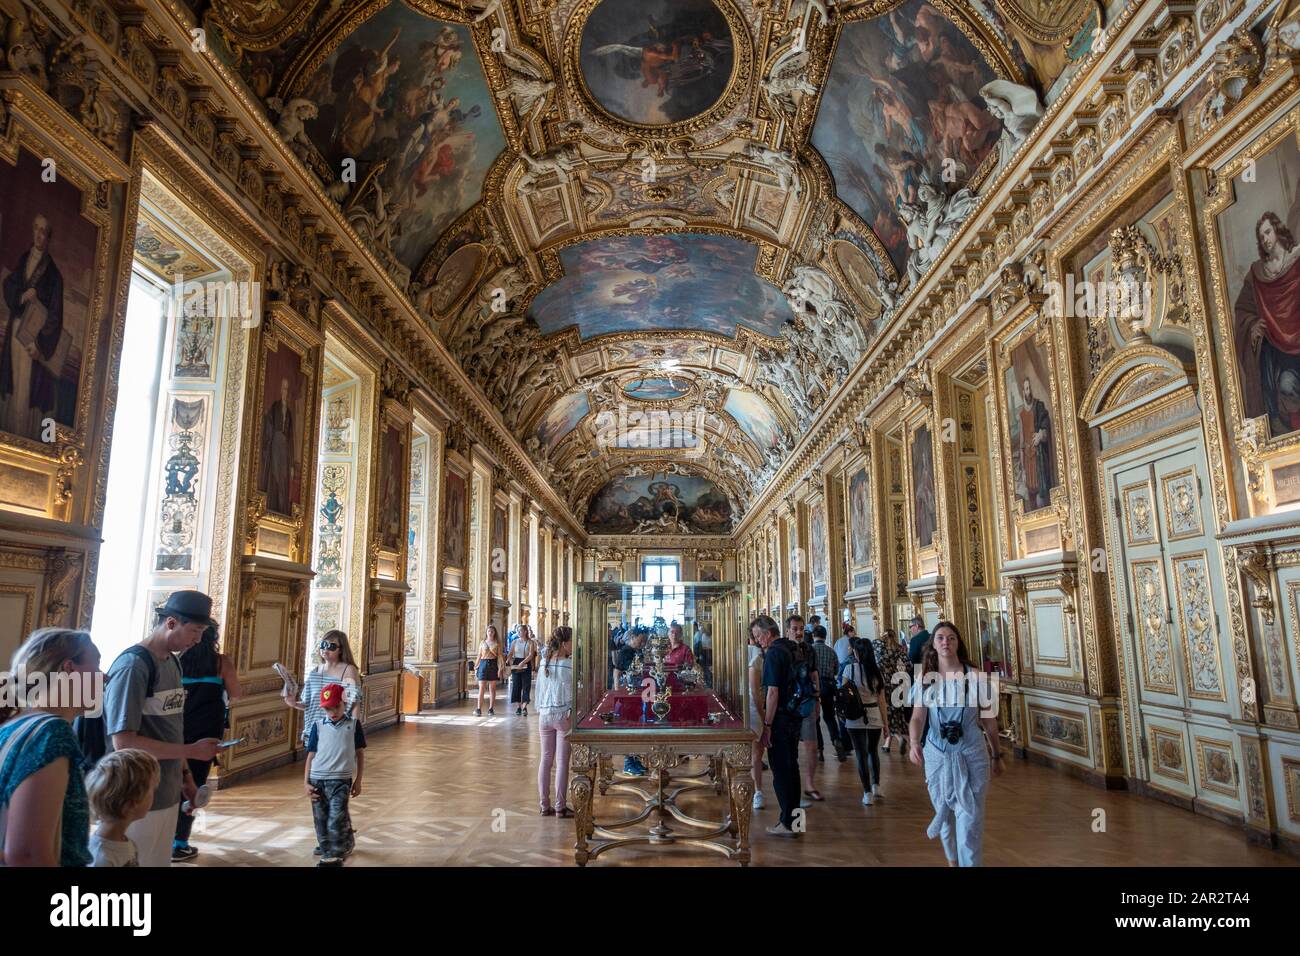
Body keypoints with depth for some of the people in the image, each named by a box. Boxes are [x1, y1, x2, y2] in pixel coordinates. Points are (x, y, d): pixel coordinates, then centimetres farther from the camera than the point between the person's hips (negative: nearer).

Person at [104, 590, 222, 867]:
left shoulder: (172, 662, 7)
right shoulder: (133, 665, -19)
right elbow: (123, 742, -23)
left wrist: (185, 776, 9)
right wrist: (192, 751, -20)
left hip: (168, 795, 8)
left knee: (160, 861, 19)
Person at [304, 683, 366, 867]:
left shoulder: (353, 725, 1)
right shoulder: (318, 726, 5)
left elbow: (360, 754, 6)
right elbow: (311, 755, 7)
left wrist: (358, 781, 4)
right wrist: (306, 782, 1)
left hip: (341, 780, -3)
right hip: (317, 780, 3)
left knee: (336, 822, -10)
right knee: (321, 822, 9)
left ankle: (336, 855, 5)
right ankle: (327, 855, 24)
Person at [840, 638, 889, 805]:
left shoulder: (850, 668, -6)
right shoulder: (876, 671, 1)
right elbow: (882, 700, 4)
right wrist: (885, 721, 11)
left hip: (855, 717, -3)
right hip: (875, 717, 3)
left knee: (861, 754, 4)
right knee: (873, 751, 23)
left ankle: (867, 793, 5)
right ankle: (876, 786, 23)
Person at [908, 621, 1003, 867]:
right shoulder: (924, 679, -3)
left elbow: (988, 719, 2)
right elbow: (917, 717, -10)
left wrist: (997, 755, 7)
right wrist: (914, 744, -29)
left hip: (971, 754, -2)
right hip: (937, 754, 2)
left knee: (969, 818, -5)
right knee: (944, 812, 16)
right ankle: (952, 860, 40)